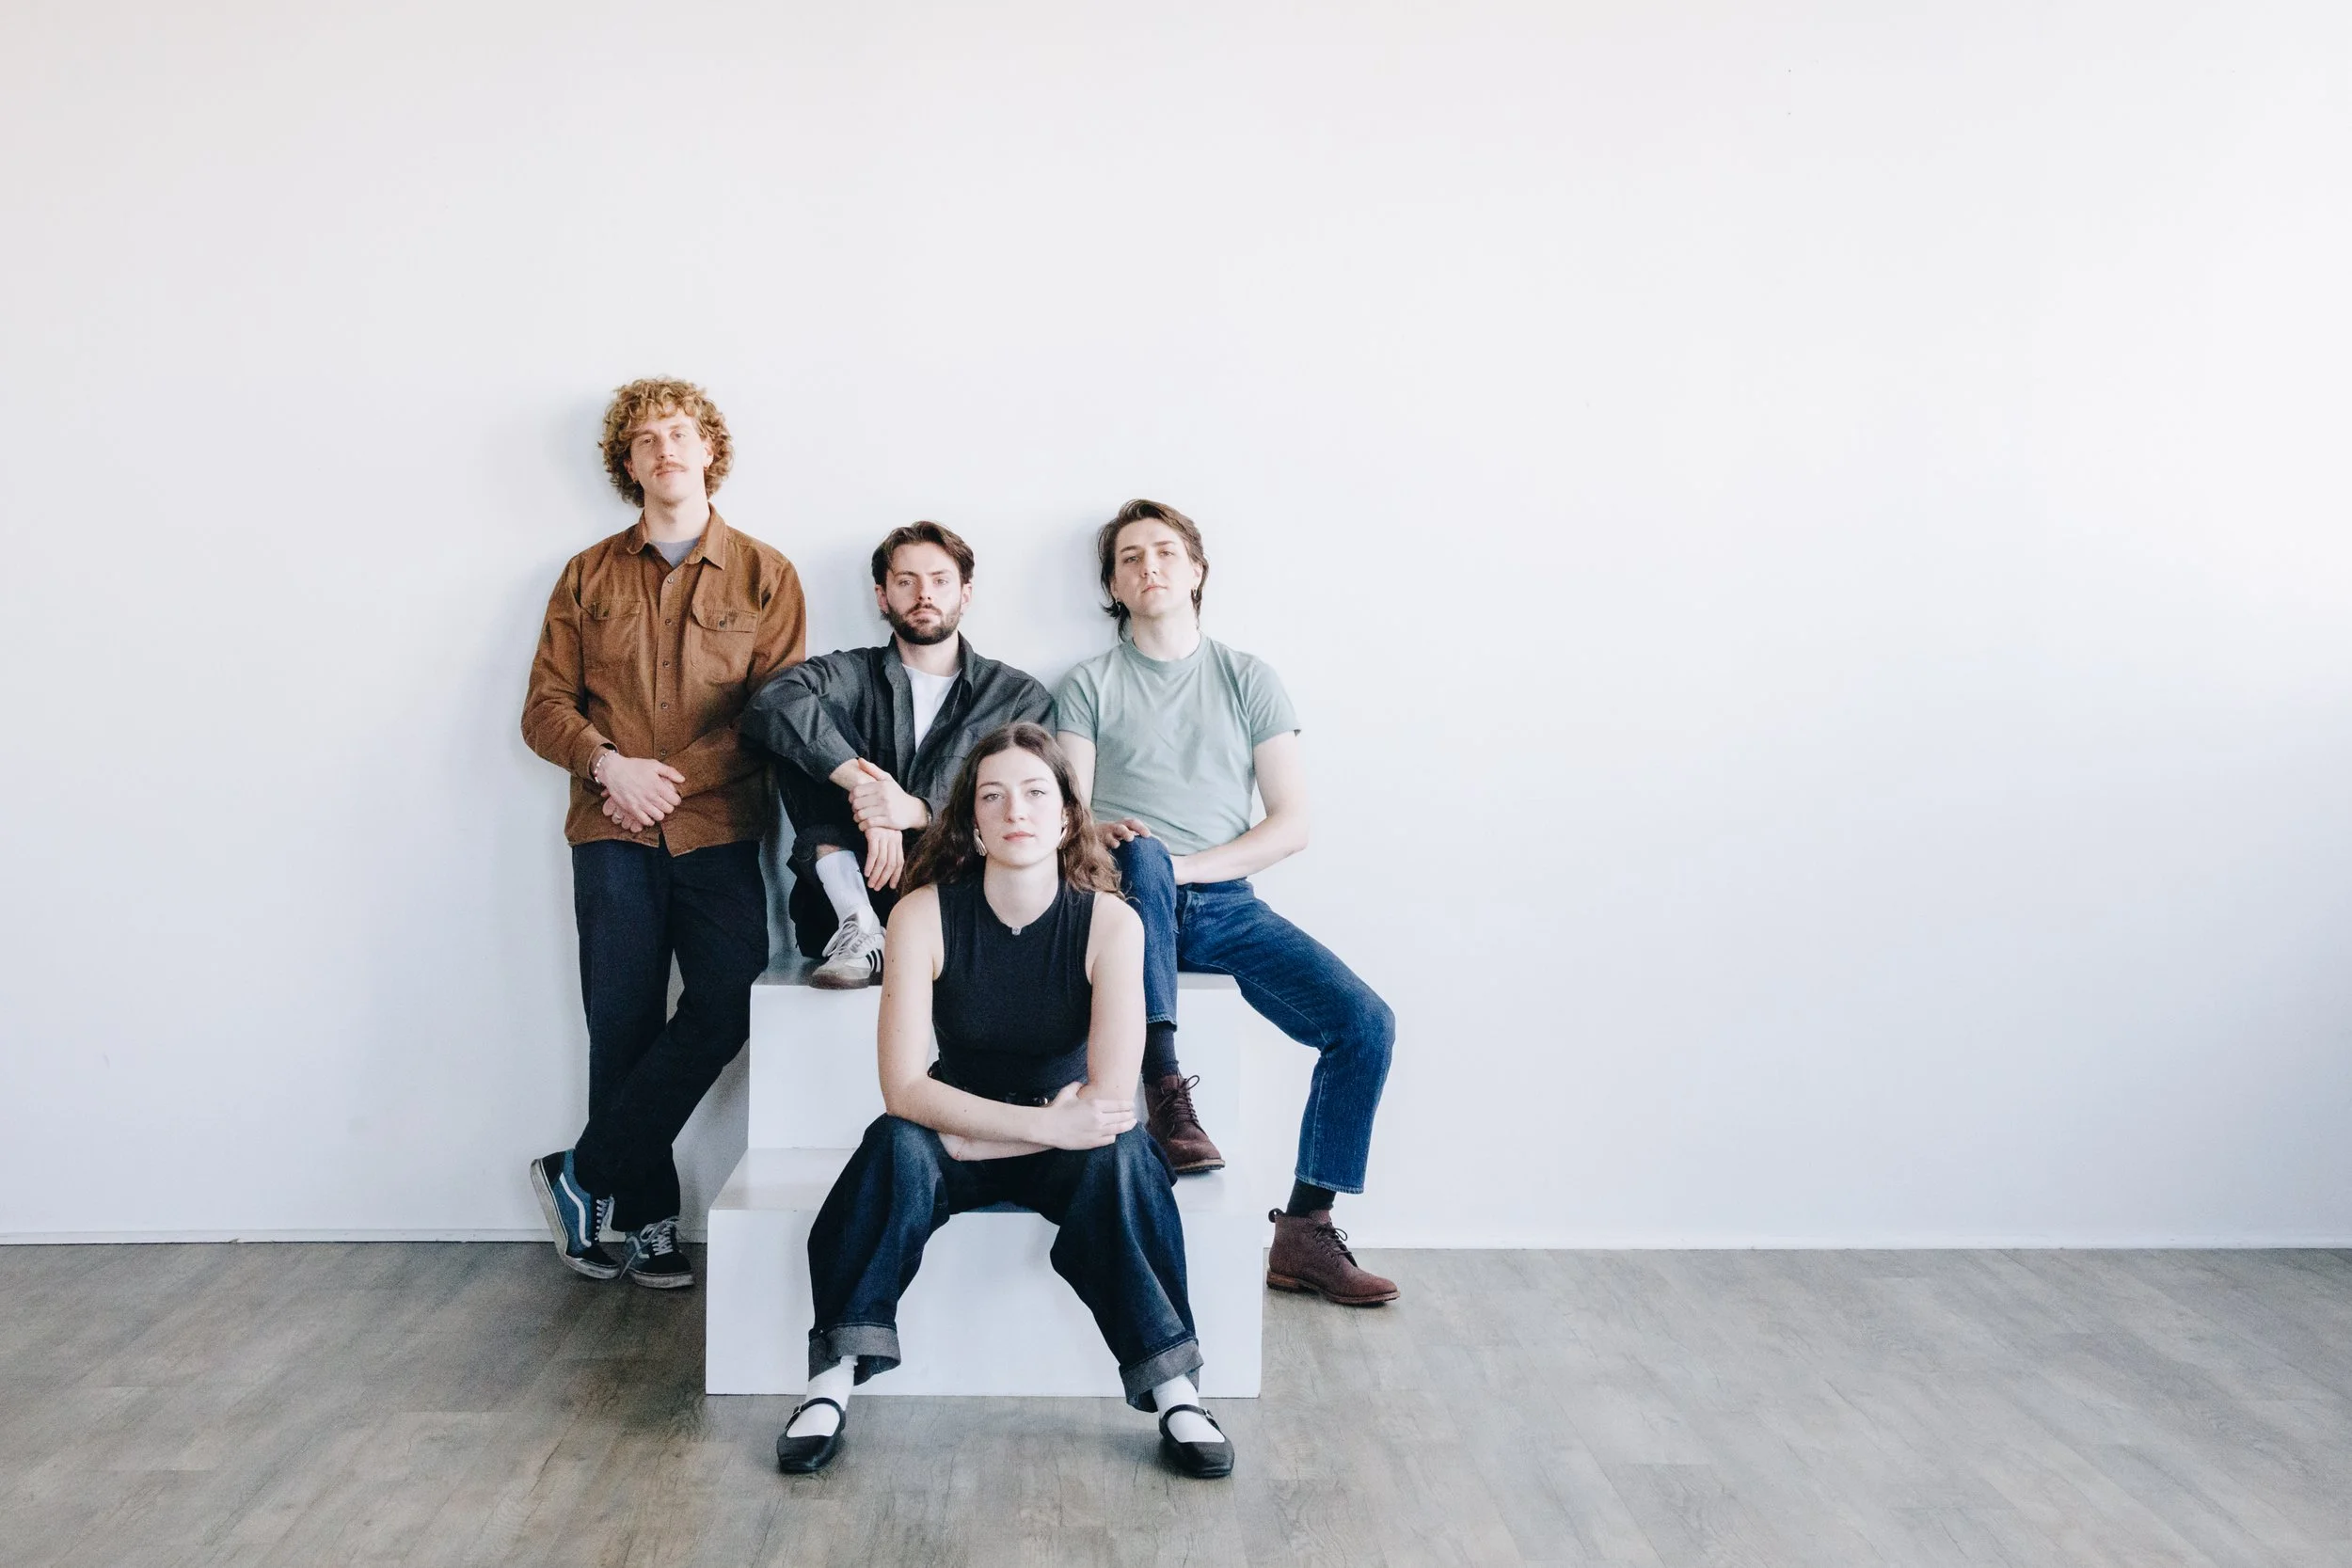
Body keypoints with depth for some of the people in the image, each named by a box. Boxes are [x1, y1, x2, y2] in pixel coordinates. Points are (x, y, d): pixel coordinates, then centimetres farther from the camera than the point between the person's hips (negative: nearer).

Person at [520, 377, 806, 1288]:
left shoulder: (764, 575, 8)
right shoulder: (588, 577, 14)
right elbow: (545, 706, 11)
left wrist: (674, 779, -9)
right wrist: (608, 765, -9)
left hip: (719, 829, -1)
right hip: (613, 833, 1)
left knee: (727, 1003, -14)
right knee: (623, 1024, -1)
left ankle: (584, 1176, -1)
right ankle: (648, 1220, 10)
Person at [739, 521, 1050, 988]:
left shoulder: (1019, 696, 10)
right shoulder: (855, 674, 10)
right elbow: (771, 704, -13)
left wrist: (918, 809, -23)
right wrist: (862, 784, -26)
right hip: (848, 895, 1)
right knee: (811, 719, -13)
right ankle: (859, 931, -23)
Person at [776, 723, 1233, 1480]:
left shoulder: (1109, 922, -16)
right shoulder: (923, 915, -15)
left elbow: (1111, 1097, -25)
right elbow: (904, 1088, -22)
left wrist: (968, 1132, -23)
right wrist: (1047, 1123, -30)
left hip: (1063, 1142, 0)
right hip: (952, 1134, 0)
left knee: (1118, 1154, -32)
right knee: (895, 1145, -32)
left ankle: (1175, 1395, -26)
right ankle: (832, 1382, -26)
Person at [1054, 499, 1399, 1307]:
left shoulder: (1248, 678, 14)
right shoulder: (1090, 684, 12)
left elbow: (1291, 823, 6)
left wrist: (1188, 865, -9)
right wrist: (1107, 835, -22)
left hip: (1223, 901, 2)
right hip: (1127, 894, -2)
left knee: (1366, 1024, -18)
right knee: (1139, 852, -39)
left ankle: (1304, 1230, -9)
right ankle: (1165, 1093, -38)